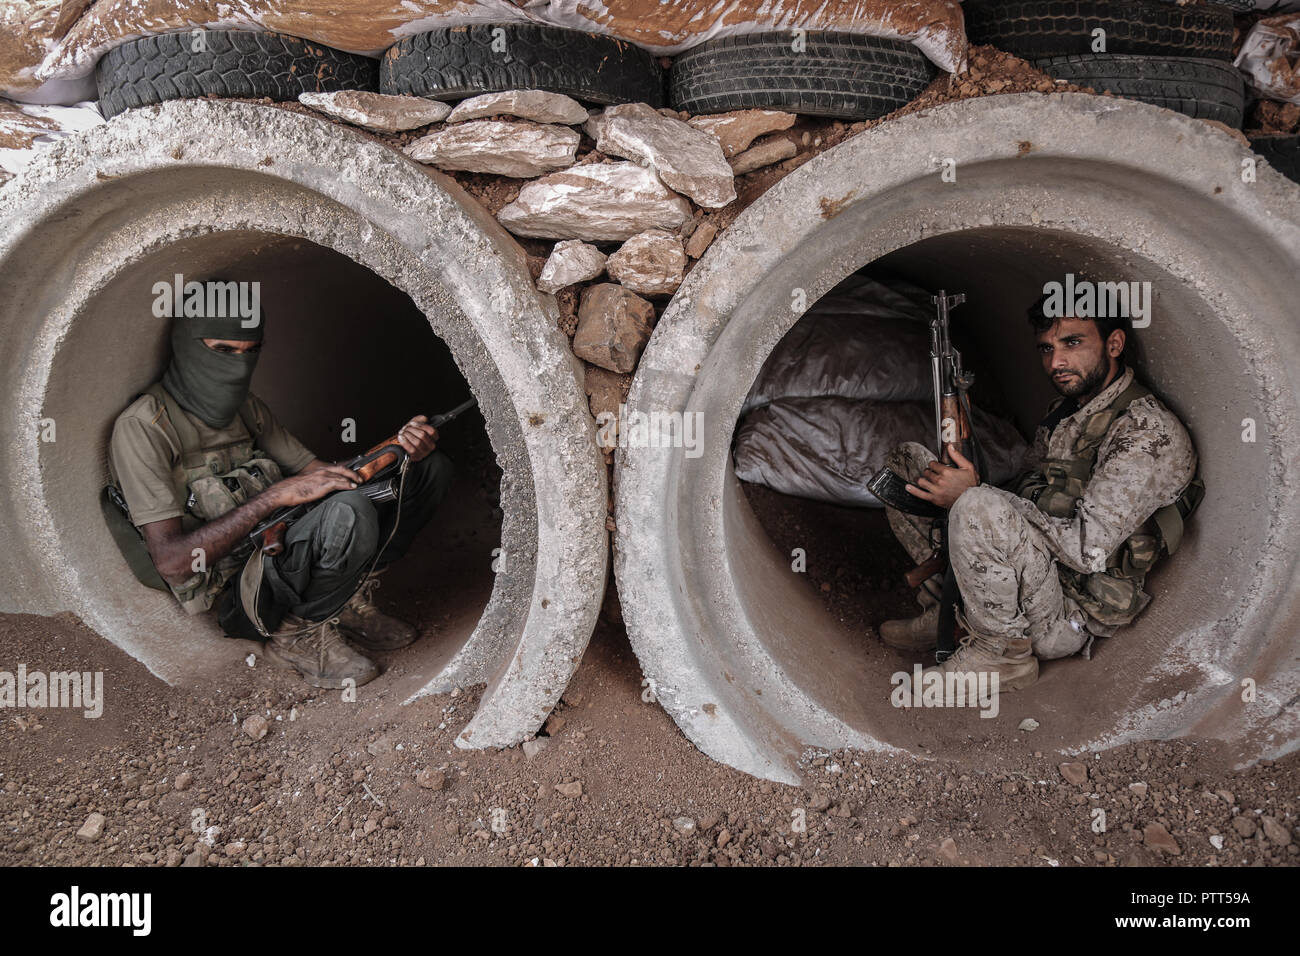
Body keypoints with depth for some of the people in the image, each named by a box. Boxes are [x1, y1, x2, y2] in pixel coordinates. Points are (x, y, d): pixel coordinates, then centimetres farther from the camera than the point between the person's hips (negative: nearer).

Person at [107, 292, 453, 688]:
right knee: (347, 512, -38)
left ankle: (348, 603, 3)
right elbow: (171, 560, -20)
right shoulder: (143, 426, -12)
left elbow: (326, 478, 9)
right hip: (234, 599, -7)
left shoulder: (246, 407, 11)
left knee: (429, 467, 3)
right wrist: (275, 496, -26)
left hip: (285, 557, 8)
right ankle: (300, 633, -10)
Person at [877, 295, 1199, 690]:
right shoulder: (1063, 411, 12)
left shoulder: (1152, 431, -17)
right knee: (905, 461, 6)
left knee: (978, 508, -38)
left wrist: (974, 495, -24)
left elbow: (1088, 547, -26)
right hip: (1033, 570, 9)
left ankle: (1002, 653, -16)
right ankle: (950, 609, 3)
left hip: (1069, 618, -9)